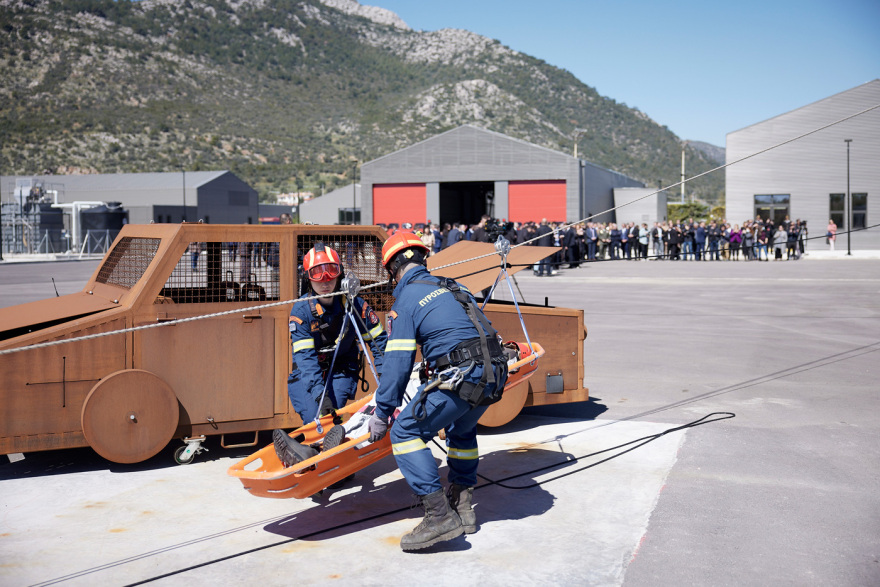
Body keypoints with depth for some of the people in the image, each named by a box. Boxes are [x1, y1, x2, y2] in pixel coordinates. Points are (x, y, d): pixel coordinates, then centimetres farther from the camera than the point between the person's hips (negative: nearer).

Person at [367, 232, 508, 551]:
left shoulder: (405, 300, 0)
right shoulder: (451, 286, 22)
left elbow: (398, 363, -5)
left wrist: (382, 413, 2)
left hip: (462, 377, -8)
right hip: (495, 373, 8)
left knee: (405, 432, -3)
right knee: (461, 430, 32)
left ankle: (440, 516, -9)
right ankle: (462, 506, 31)